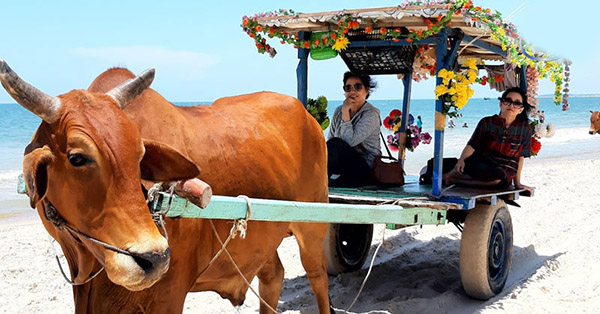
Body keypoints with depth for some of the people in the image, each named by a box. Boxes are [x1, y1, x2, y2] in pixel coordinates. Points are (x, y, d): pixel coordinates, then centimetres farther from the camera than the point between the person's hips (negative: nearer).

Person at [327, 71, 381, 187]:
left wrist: (345, 111, -19)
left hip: (365, 169, -5)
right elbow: (329, 139, 11)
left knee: (336, 144, -30)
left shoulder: (371, 114, -9)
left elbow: (350, 141, -21)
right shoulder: (338, 111, 12)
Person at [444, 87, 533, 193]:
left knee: (499, 176, -36)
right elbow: (471, 146, -4)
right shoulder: (487, 123, 3)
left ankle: (454, 179, -24)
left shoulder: (525, 129, 4)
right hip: (478, 166, 0)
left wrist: (517, 183, 10)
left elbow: (520, 157, 7)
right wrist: (461, 160, -23)